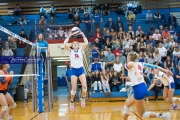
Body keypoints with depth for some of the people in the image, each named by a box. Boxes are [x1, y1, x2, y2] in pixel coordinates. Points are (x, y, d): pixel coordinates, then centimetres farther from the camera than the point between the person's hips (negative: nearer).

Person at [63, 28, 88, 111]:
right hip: (74, 70, -1)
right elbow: (65, 44, -10)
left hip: (81, 69, 1)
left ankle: (82, 98, 16)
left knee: (84, 87, -12)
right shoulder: (70, 51, 6)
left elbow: (86, 43, -5)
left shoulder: (81, 50, 9)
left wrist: (82, 34, -6)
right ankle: (72, 102, 18)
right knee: (74, 89, -3)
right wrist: (69, 35, -7)